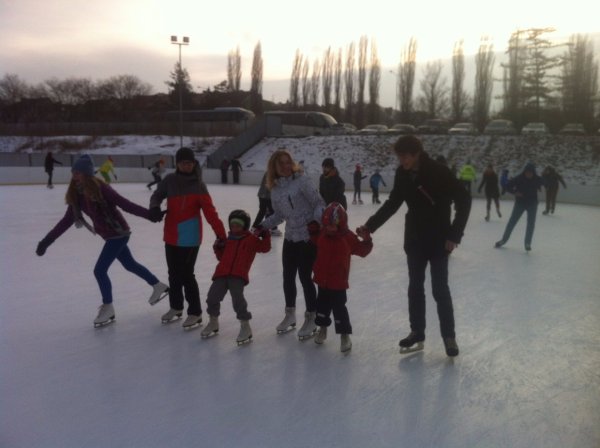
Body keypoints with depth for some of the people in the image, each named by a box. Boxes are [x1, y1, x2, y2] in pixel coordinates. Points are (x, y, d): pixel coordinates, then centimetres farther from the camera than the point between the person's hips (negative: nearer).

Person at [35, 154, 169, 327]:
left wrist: (152, 214, -32)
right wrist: (46, 241, 2)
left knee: (100, 270, -9)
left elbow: (126, 205, -25)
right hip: (110, 235, 8)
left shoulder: (100, 188, -23)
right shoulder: (77, 195, -1)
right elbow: (67, 221, 3)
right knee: (130, 264, 22)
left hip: (118, 233, -8)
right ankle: (159, 286, 41)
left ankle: (108, 308, 10)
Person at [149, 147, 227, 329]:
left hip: (190, 237, -5)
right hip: (171, 235, 5)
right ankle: (175, 307, 36)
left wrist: (221, 234, -23)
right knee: (173, 273, 17)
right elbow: (157, 195, 6)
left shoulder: (199, 186, -10)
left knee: (186, 274, -5)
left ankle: (195, 312, 10)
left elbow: (210, 212, -16)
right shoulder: (170, 180, 0)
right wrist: (155, 208, -18)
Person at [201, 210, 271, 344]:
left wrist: (265, 236, -14)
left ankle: (245, 327, -7)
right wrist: (218, 248, 10)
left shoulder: (251, 239, 8)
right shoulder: (228, 240, 23)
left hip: (238, 276, -5)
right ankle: (213, 322, 25)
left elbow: (264, 247, -3)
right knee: (212, 297, 0)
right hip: (222, 274, 5)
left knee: (238, 299, -20)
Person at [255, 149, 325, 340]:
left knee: (305, 277, -3)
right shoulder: (275, 188, 6)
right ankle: (290, 315, 32)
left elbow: (319, 203, -12)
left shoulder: (302, 180, -12)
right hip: (290, 237, 6)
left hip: (309, 237, -6)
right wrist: (263, 226, 5)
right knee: (288, 277, 12)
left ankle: (311, 319, 15)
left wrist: (316, 220, -28)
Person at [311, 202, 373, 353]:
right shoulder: (321, 235, 0)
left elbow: (362, 250, -11)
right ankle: (323, 328, 39)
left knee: (339, 308, -2)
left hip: (338, 282, -5)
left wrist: (366, 240, -26)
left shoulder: (348, 237, -12)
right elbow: (314, 247, 19)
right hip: (322, 279, 5)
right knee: (322, 305, 18)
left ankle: (345, 335, 11)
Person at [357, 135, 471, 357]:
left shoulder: (439, 172, -19)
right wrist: (370, 225, -3)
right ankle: (417, 334, 24)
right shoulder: (403, 174, -3)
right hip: (414, 240, 5)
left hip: (439, 240, -5)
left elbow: (464, 200, -15)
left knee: (440, 289, 0)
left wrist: (454, 235, -17)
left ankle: (449, 336, 17)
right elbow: (392, 203, 6)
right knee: (415, 287, 11)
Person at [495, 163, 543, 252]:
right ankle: (504, 240, 19)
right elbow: (508, 186, -11)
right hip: (520, 203, -1)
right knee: (512, 221, 5)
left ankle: (527, 243, 4)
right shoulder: (518, 179, -18)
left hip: (532, 203, 1)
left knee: (531, 223, -5)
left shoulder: (537, 179, -11)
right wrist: (515, 192, -23)